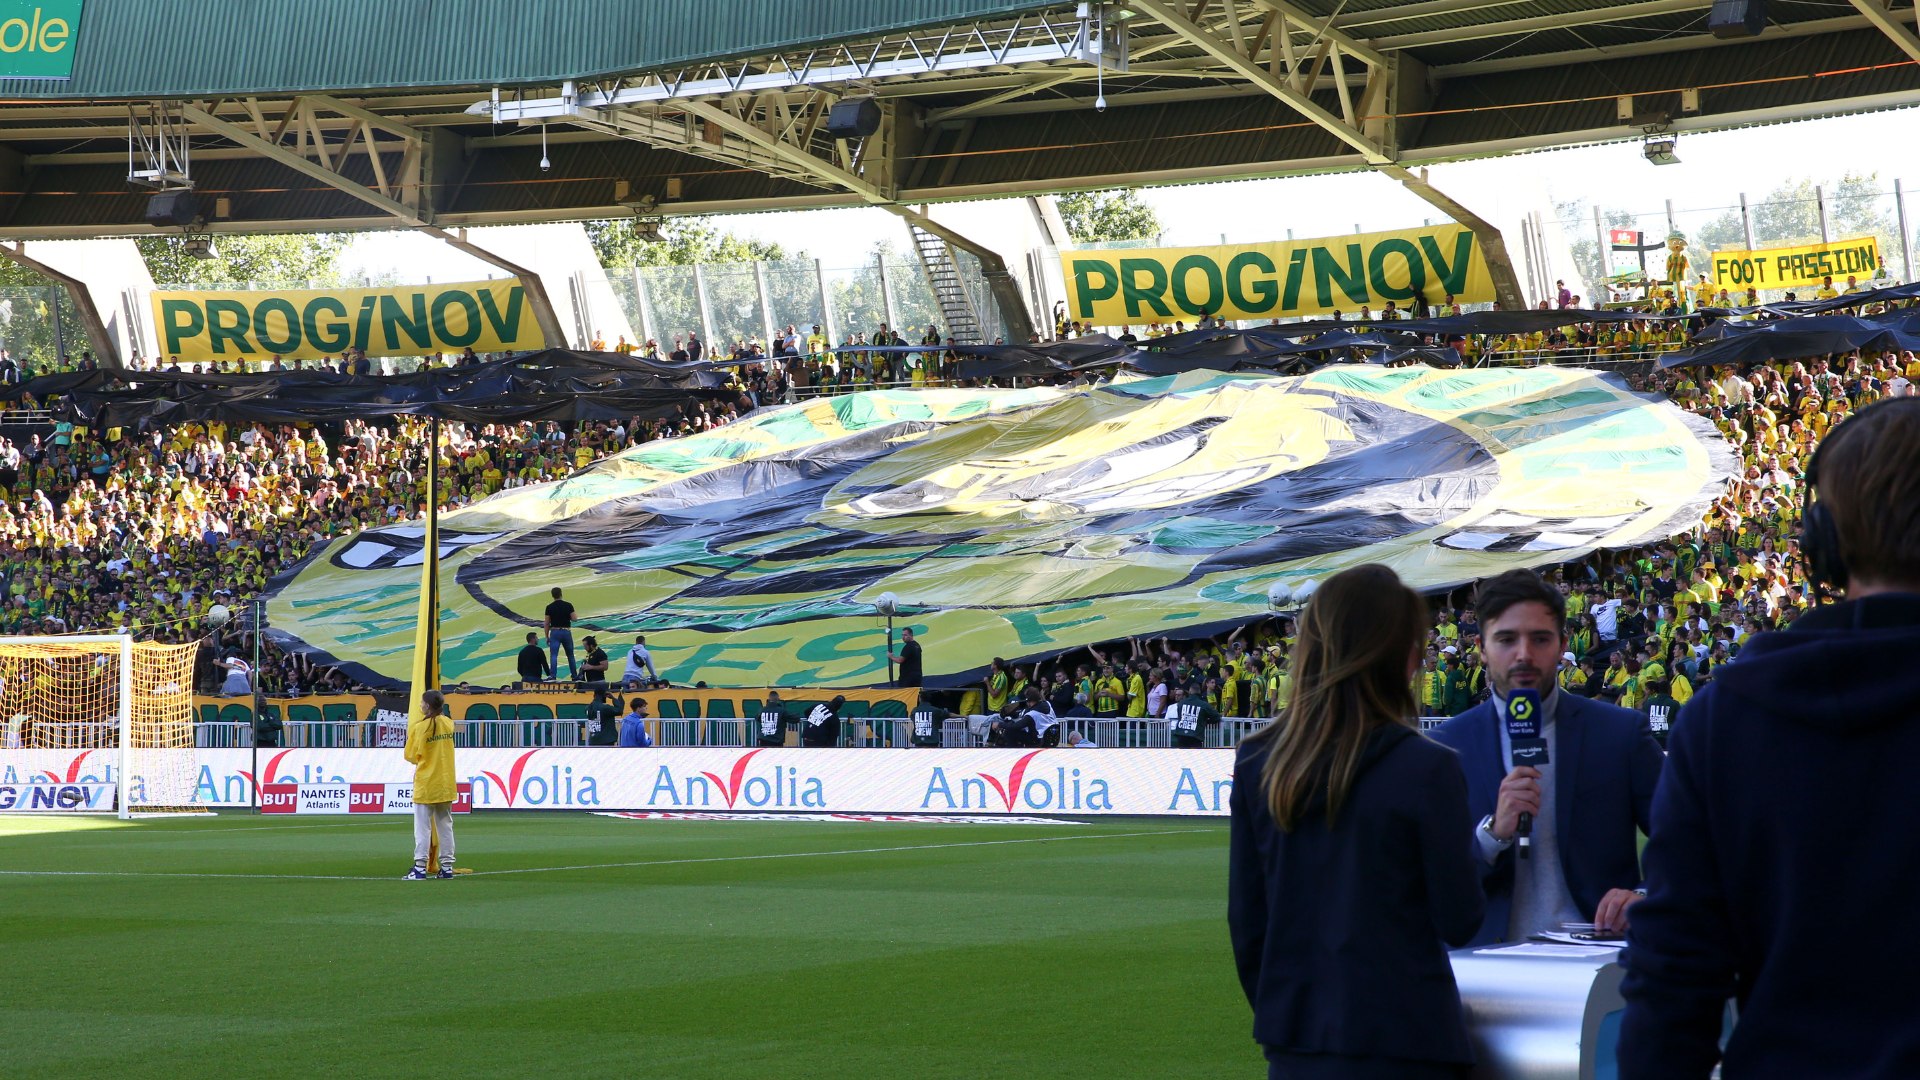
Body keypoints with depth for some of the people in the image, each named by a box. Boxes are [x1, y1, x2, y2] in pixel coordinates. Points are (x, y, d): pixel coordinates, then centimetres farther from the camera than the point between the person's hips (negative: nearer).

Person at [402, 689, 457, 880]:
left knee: (422, 827, -3)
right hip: (446, 783, 5)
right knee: (445, 825, 10)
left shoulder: (420, 727, -12)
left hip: (426, 784, -5)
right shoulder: (448, 723, 3)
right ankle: (447, 866, 10)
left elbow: (410, 756, -6)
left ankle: (420, 868, -7)